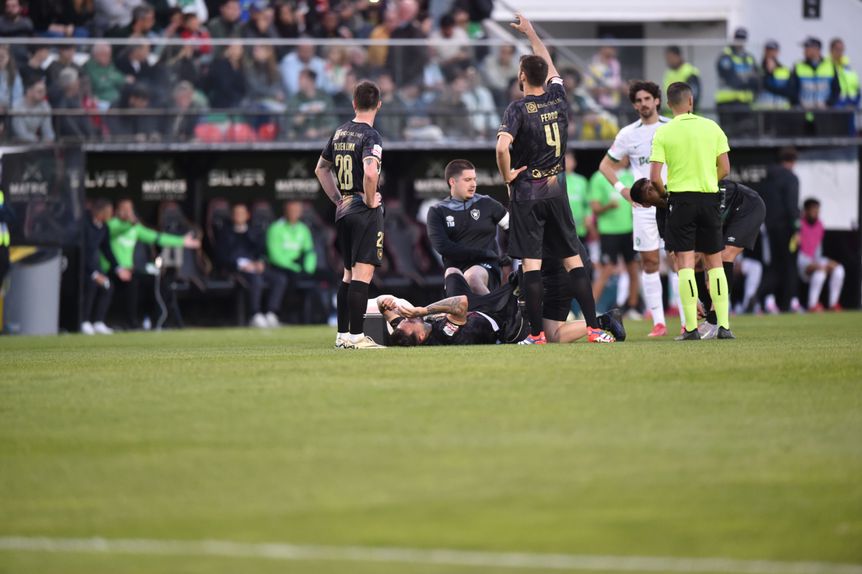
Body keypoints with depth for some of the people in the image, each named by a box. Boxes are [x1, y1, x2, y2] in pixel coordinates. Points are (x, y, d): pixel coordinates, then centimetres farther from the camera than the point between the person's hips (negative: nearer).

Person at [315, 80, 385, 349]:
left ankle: (342, 334, 19)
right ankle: (356, 336, -12)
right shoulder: (370, 136, -13)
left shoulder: (340, 133, 11)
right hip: (365, 210, -8)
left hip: (343, 210, 8)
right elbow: (370, 172, -29)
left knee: (348, 274, 16)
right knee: (362, 273, -8)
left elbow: (320, 169, 22)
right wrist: (370, 200, -14)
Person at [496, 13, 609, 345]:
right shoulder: (558, 99, 3)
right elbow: (549, 65, 23)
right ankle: (593, 327, 2)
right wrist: (530, 33, 36)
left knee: (531, 263, -3)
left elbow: (502, 146, -27)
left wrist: (507, 175, -9)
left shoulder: (518, 109, -11)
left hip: (527, 194, -4)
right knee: (573, 259, 6)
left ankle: (536, 333, -5)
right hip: (557, 191, 4)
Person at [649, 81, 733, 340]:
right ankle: (723, 325, 4)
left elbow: (655, 177, -9)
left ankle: (691, 327, -8)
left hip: (681, 199, -2)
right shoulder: (712, 127, 2)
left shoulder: (663, 133, -5)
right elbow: (724, 169, 3)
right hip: (710, 198, 2)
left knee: (685, 262, -1)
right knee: (714, 262, 10)